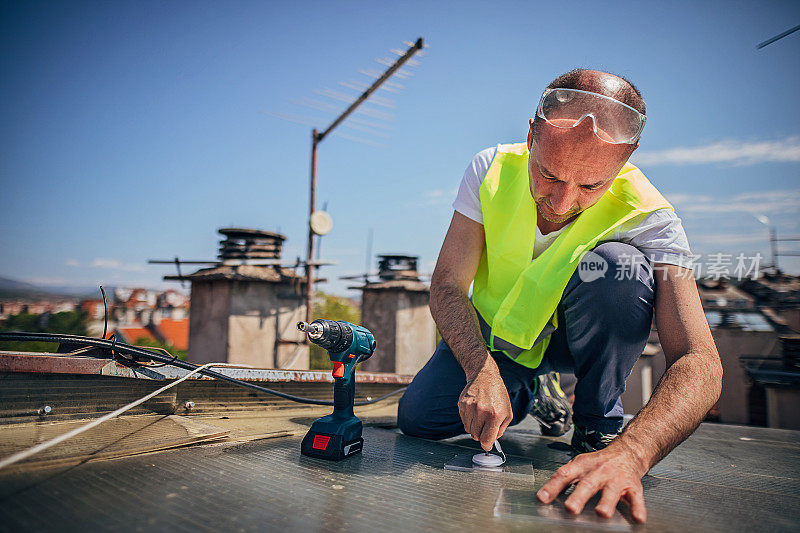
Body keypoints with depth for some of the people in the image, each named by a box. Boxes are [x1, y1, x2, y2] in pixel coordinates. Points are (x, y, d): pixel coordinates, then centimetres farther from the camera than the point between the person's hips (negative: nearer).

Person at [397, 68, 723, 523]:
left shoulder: (647, 216, -27)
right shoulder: (492, 170, -22)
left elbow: (699, 363, -33)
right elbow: (447, 286, -22)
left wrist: (630, 453, -50)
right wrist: (482, 370, -39)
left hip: (573, 336, -2)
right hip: (495, 332, 2)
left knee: (619, 265, -32)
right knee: (418, 415, -17)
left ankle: (599, 427, -10)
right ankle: (527, 393, 14)